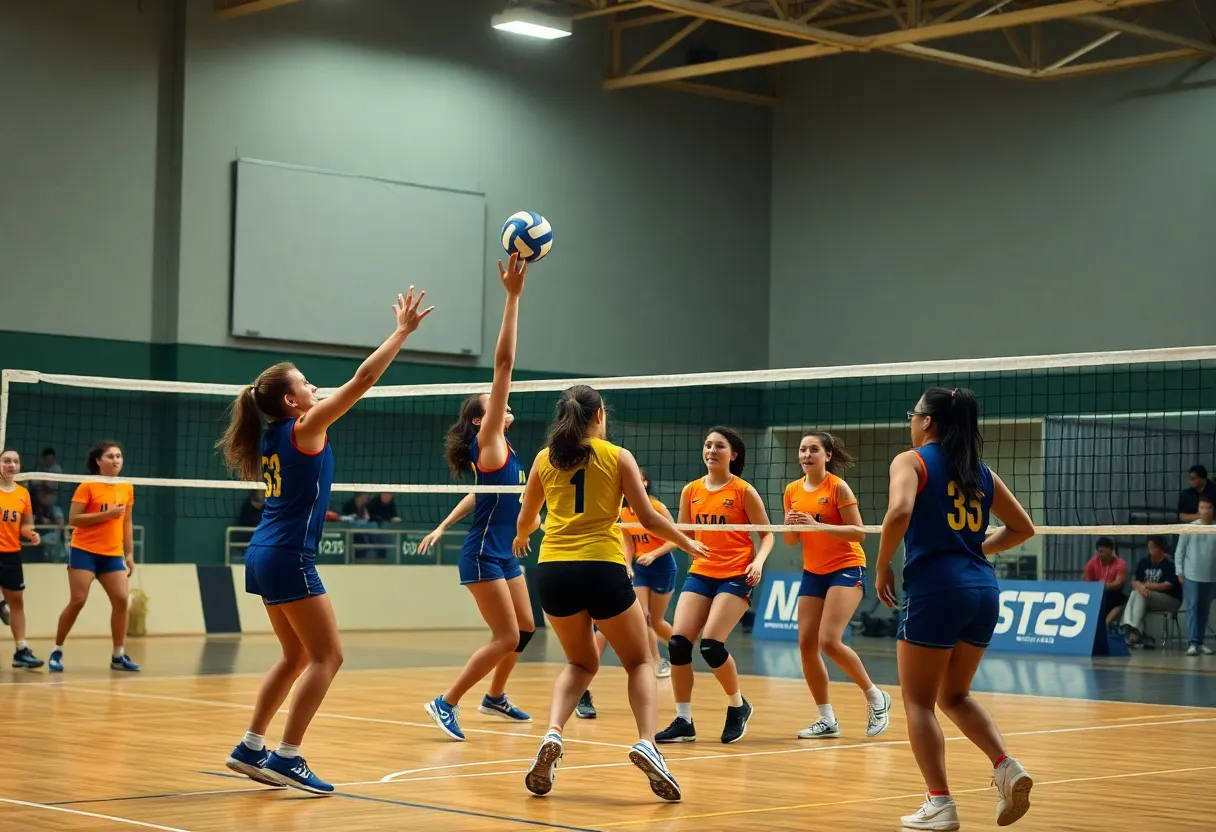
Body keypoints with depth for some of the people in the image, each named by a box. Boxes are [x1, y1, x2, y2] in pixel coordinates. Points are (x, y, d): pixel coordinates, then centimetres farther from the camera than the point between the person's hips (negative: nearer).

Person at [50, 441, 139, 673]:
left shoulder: (127, 489, 9)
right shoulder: (88, 486, -7)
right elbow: (73, 519, -11)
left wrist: (130, 554, 12)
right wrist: (106, 514, -19)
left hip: (113, 554, 5)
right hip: (85, 551, -5)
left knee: (121, 600, -6)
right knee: (77, 600, -8)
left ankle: (118, 656, 3)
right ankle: (57, 651, 6)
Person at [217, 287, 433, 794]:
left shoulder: (273, 435, 12)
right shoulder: (304, 427, -11)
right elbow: (363, 380, -13)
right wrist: (403, 330, -7)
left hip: (263, 556, 9)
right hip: (288, 559, -9)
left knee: (297, 656, 17)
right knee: (326, 656, -4)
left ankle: (251, 748, 15)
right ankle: (287, 757, -9)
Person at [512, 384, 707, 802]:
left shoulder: (545, 458, 11)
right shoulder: (618, 457, 3)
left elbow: (525, 521, 22)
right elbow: (649, 519, 2)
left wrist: (521, 538, 46)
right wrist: (688, 544, 19)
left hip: (553, 569, 3)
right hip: (603, 568, -3)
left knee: (580, 663, 22)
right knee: (639, 662, 13)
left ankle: (552, 735, -4)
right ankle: (647, 742, -12)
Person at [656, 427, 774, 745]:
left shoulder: (744, 491, -3)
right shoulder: (691, 491, 8)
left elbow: (767, 534, 0)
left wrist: (758, 561, -16)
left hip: (735, 576, -5)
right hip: (700, 573, 5)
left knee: (711, 643, -18)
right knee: (678, 642, -10)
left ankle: (738, 706, 8)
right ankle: (683, 721, 1)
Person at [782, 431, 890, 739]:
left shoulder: (838, 487, -12)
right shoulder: (793, 491, 5)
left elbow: (858, 533, -17)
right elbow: (790, 540, 12)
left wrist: (817, 524, -25)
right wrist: (790, 525, -11)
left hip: (846, 570, -7)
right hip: (813, 573, 7)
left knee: (829, 641, -19)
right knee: (806, 645, 0)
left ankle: (876, 697, 1)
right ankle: (827, 719, 11)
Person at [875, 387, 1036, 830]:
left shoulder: (911, 461, -2)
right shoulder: (980, 471, 15)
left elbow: (900, 512, -21)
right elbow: (1023, 526, 19)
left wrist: (882, 567, -9)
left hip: (935, 588, -6)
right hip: (983, 589, 6)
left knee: (918, 701, 6)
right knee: (954, 696, 20)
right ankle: (1006, 767, 0)